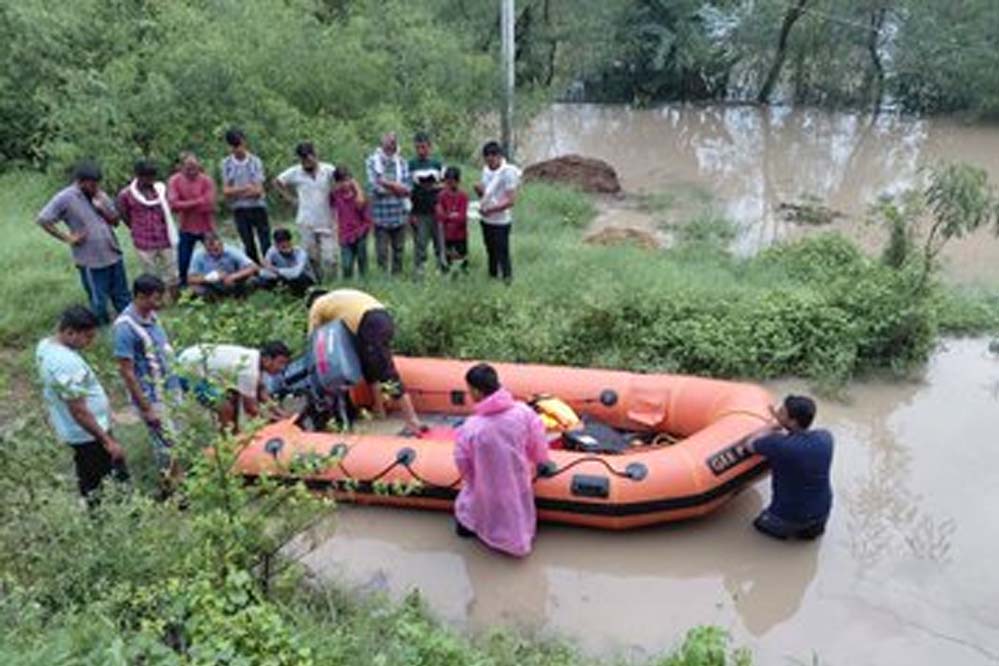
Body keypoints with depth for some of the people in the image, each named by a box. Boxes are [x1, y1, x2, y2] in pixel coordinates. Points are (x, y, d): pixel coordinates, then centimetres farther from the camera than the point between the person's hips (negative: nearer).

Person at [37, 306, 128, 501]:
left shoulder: (45, 345, -2)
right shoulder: (67, 364, -33)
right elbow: (79, 412, -30)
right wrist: (108, 441, -24)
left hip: (74, 431, 10)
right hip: (88, 433, -10)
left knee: (89, 479, 24)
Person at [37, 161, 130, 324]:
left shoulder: (100, 195, 6)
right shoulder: (65, 198, -11)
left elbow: (115, 220, 9)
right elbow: (43, 219, -11)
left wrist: (103, 208, -11)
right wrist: (68, 238, -13)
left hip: (114, 254, 5)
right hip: (91, 260, -5)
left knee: (122, 297, 16)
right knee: (98, 302, 7)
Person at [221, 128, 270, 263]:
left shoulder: (255, 161, -3)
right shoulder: (226, 163, 3)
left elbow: (258, 190, -8)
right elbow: (226, 191, -2)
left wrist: (236, 191, -11)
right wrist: (244, 188, -16)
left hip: (258, 207, -2)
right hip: (239, 210, 2)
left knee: (266, 243, -4)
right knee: (248, 246, 7)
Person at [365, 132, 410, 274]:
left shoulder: (402, 163, 8)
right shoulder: (372, 161, 2)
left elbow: (407, 189, -1)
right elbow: (373, 186, -10)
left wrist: (386, 184, -10)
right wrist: (396, 187, -6)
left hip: (399, 214, 2)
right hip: (380, 214, -2)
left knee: (399, 251, 9)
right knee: (382, 252, 0)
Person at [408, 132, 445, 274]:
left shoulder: (437, 164, 8)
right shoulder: (411, 165, 2)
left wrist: (437, 186, -10)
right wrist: (411, 213, -5)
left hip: (436, 212, 2)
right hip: (419, 213, -2)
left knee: (440, 244, 4)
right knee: (420, 244, 1)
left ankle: (443, 270, 12)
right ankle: (419, 272, 8)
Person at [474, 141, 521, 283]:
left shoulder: (508, 172, -15)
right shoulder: (486, 170, 7)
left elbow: (511, 201, -19)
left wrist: (491, 210, -22)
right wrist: (479, 190, -6)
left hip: (500, 222, -7)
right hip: (486, 220, 7)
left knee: (502, 254, -1)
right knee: (491, 252, 19)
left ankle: (507, 280, 11)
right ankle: (492, 276, 33)